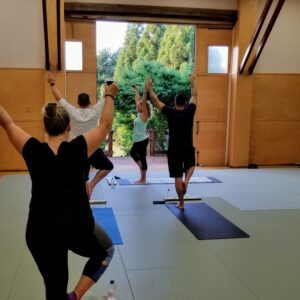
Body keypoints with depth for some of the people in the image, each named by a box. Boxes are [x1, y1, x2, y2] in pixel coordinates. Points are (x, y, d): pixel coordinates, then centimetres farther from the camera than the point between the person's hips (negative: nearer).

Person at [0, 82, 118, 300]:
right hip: (79, 228, -2)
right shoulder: (78, 149, -11)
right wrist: (109, 96, 15)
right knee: (106, 250, 27)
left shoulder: (33, 151, -6)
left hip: (40, 232, 3)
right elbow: (105, 125, 1)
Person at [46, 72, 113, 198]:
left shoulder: (72, 112, -4)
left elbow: (58, 97, 4)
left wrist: (52, 83, 15)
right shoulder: (95, 112, -6)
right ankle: (92, 183, -1)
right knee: (108, 166, 19)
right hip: (93, 150, -1)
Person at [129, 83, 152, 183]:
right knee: (132, 153, 24)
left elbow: (144, 101, -24)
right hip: (138, 140, 10)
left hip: (142, 140, -10)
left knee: (142, 158, -2)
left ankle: (143, 179, 7)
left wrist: (145, 90, -30)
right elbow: (137, 100, 16)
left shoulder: (144, 115, -14)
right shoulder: (140, 114, 7)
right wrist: (136, 90, 23)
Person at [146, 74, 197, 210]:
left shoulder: (170, 113, -11)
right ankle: (187, 179, -2)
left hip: (174, 149, -2)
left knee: (177, 177, 4)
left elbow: (156, 101, -4)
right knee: (191, 165, 31)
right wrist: (192, 82, 24)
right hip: (188, 148, 2)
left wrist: (149, 88, 7)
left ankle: (181, 203, 11)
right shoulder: (190, 111, -4)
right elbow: (194, 96, 12)